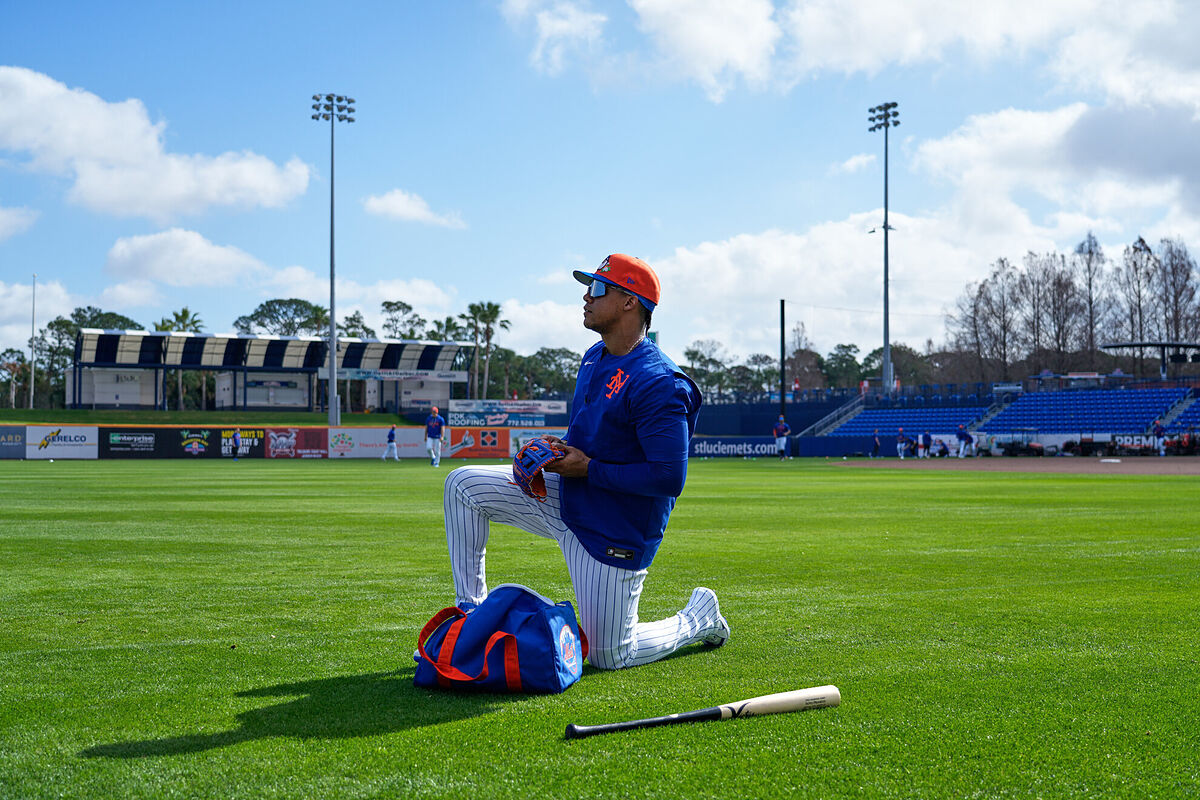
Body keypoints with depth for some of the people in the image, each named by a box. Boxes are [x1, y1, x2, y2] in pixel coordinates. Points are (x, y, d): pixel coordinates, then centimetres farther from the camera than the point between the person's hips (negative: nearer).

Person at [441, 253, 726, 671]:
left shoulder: (658, 382, -24)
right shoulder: (595, 358, 6)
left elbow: (670, 478, -28)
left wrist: (588, 468, -22)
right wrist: (556, 448, 0)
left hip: (614, 534, -8)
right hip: (567, 499, 9)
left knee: (609, 656, 0)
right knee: (463, 485, -1)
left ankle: (699, 618, 27)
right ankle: (471, 611, 8)